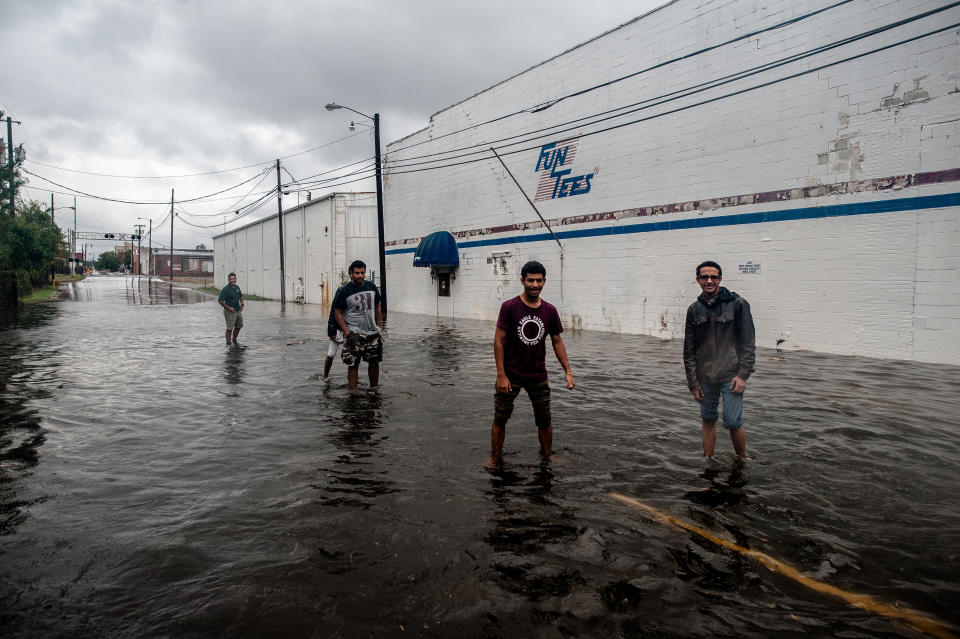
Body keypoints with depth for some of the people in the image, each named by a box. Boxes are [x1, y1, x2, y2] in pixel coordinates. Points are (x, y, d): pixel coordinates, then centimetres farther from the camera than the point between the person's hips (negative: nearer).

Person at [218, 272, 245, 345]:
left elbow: (241, 296, 24)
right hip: (230, 312, -8)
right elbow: (220, 300, -19)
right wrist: (228, 308, -19)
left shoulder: (237, 287, 6)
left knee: (239, 326, 18)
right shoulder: (225, 289, -16)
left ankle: (234, 340, 35)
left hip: (238, 311, 8)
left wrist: (242, 304, 11)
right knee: (230, 328, -4)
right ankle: (228, 343, 4)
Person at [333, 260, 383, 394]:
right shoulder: (344, 291, -7)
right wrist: (347, 332, -13)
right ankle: (353, 392, 4)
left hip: (373, 333, 4)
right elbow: (337, 314, -6)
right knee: (353, 364, -4)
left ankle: (374, 388, 26)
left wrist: (379, 327, 10)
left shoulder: (372, 287, 7)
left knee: (374, 362, 10)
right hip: (354, 335, -4)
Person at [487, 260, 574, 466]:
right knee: (500, 418, 5)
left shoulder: (550, 310, 1)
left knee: (544, 420, 8)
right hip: (510, 374, -3)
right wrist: (501, 375, -14)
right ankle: (495, 458, 22)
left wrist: (568, 371, 2)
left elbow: (557, 342, 9)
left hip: (538, 375, 3)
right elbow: (499, 341, -10)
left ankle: (547, 456, 28)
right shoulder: (509, 307, -10)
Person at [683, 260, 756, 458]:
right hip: (705, 377, 4)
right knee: (708, 420, 12)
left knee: (732, 423, -3)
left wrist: (743, 375, -11)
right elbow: (689, 349, 7)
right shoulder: (694, 309, 4)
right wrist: (693, 382, 4)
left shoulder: (737, 304, -5)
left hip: (731, 376, -4)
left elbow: (748, 343, -4)